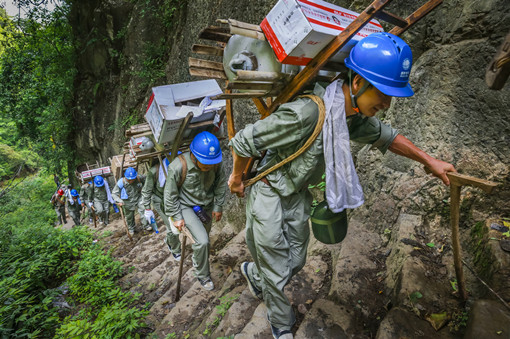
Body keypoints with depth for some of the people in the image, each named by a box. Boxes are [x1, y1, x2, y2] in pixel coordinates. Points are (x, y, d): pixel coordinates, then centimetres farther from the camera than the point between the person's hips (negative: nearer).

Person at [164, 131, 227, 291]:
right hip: (186, 206, -4)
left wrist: (218, 206, 2)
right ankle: (202, 275, 11)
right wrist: (176, 217, -10)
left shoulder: (216, 163, -21)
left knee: (204, 239, 21)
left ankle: (197, 259, 53)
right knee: (202, 241, -15)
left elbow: (221, 184, -3)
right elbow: (170, 195, -17)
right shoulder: (178, 166, -31)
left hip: (207, 205, 4)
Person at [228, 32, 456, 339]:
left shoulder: (356, 113, -7)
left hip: (298, 195, 7)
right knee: (277, 273, 10)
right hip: (268, 195, -7)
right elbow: (244, 141, -25)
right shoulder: (307, 113, -35)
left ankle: (253, 272, 53)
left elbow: (383, 135, 14)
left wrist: (428, 161, 17)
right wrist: (237, 177, -8)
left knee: (296, 262, 21)